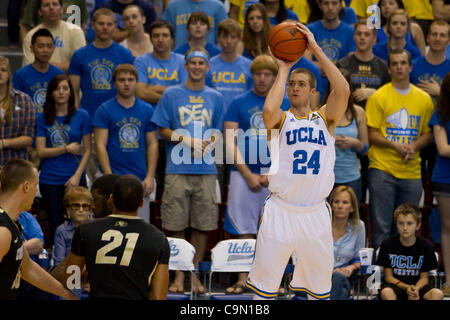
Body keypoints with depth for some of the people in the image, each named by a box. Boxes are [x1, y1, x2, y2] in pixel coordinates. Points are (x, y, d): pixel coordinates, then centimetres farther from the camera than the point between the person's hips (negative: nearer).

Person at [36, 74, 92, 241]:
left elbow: (87, 150, 2)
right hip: (50, 180, 1)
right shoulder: (43, 118, 6)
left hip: (75, 178, -1)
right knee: (56, 226, 4)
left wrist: (77, 175, -8)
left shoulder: (81, 116, 3)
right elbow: (41, 151, 1)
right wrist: (67, 149, -7)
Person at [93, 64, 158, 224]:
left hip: (140, 180, 3)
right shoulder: (104, 110, 0)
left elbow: (152, 144, 11)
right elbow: (100, 146, -4)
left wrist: (150, 177, 1)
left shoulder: (147, 110, 10)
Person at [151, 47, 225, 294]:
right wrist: (188, 141, -11)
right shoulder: (171, 95, 5)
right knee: (176, 226, -2)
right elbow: (163, 130, 4)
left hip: (206, 169, 2)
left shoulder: (215, 98, 13)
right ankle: (179, 275, 7)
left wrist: (209, 143, -6)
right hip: (177, 169, -2)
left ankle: (194, 274, 13)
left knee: (203, 225, 2)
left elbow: (218, 131, 16)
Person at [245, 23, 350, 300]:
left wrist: (316, 49, -7)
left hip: (316, 213, 2)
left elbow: (343, 90, -9)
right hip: (280, 212, -2)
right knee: (264, 286, 0)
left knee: (320, 287, 12)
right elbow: (269, 111, -20)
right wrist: (283, 70, -7)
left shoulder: (325, 118, 10)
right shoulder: (281, 120, 5)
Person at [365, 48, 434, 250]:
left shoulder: (424, 99, 10)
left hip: (412, 172, 3)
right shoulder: (378, 97, 0)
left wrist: (414, 146, -6)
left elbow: (428, 133, 15)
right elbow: (371, 135, -1)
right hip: (382, 169, -3)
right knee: (381, 227, -5)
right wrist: (394, 145, -17)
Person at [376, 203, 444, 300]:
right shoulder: (388, 244, -5)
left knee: (438, 294, -29)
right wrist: (406, 288, -20)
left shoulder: (426, 246, -2)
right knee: (386, 292, -37)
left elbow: (424, 277, 2)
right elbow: (389, 277, -2)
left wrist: (415, 289, -21)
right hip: (396, 285, -2)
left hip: (418, 285, 2)